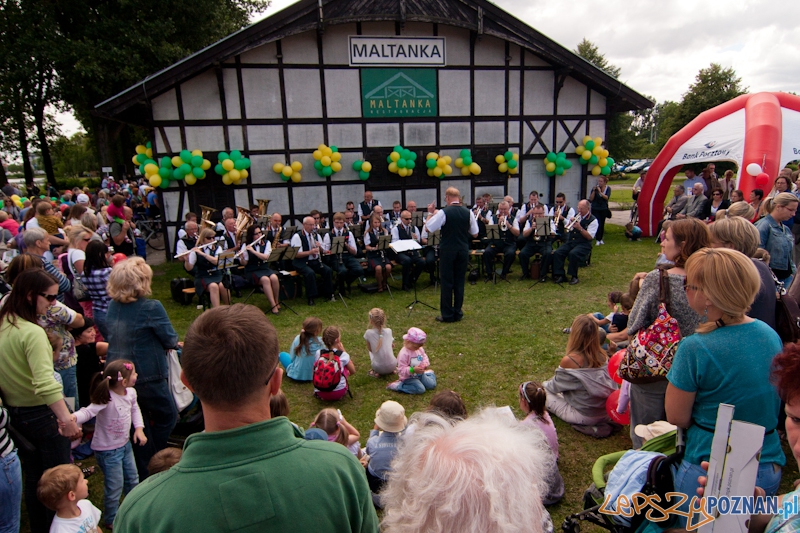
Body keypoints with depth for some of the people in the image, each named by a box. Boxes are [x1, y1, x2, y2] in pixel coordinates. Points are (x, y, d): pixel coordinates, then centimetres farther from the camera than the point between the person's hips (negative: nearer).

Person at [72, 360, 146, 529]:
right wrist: (73, 417, -61)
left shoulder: (131, 392, -7)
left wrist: (139, 428, 1)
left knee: (132, 479, 22)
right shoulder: (107, 399, -30)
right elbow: (88, 411, -41)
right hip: (108, 450, -7)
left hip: (125, 444, 8)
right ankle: (112, 520, 30)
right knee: (114, 486, 6)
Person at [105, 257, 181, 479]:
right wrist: (172, 342, 12)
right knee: (167, 416, 16)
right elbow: (171, 340, -12)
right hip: (147, 376, -7)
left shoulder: (113, 306, 2)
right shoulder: (151, 308, -20)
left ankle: (143, 472, 29)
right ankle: (152, 463, 20)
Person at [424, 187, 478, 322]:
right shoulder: (468, 213, -2)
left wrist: (430, 213, 5)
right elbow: (475, 234, 5)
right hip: (463, 250, 4)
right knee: (459, 281, 12)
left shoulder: (443, 212, -13)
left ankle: (447, 314, 9)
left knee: (447, 282, 4)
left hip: (447, 251, -3)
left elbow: (428, 228, -7)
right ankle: (457, 313, 18)